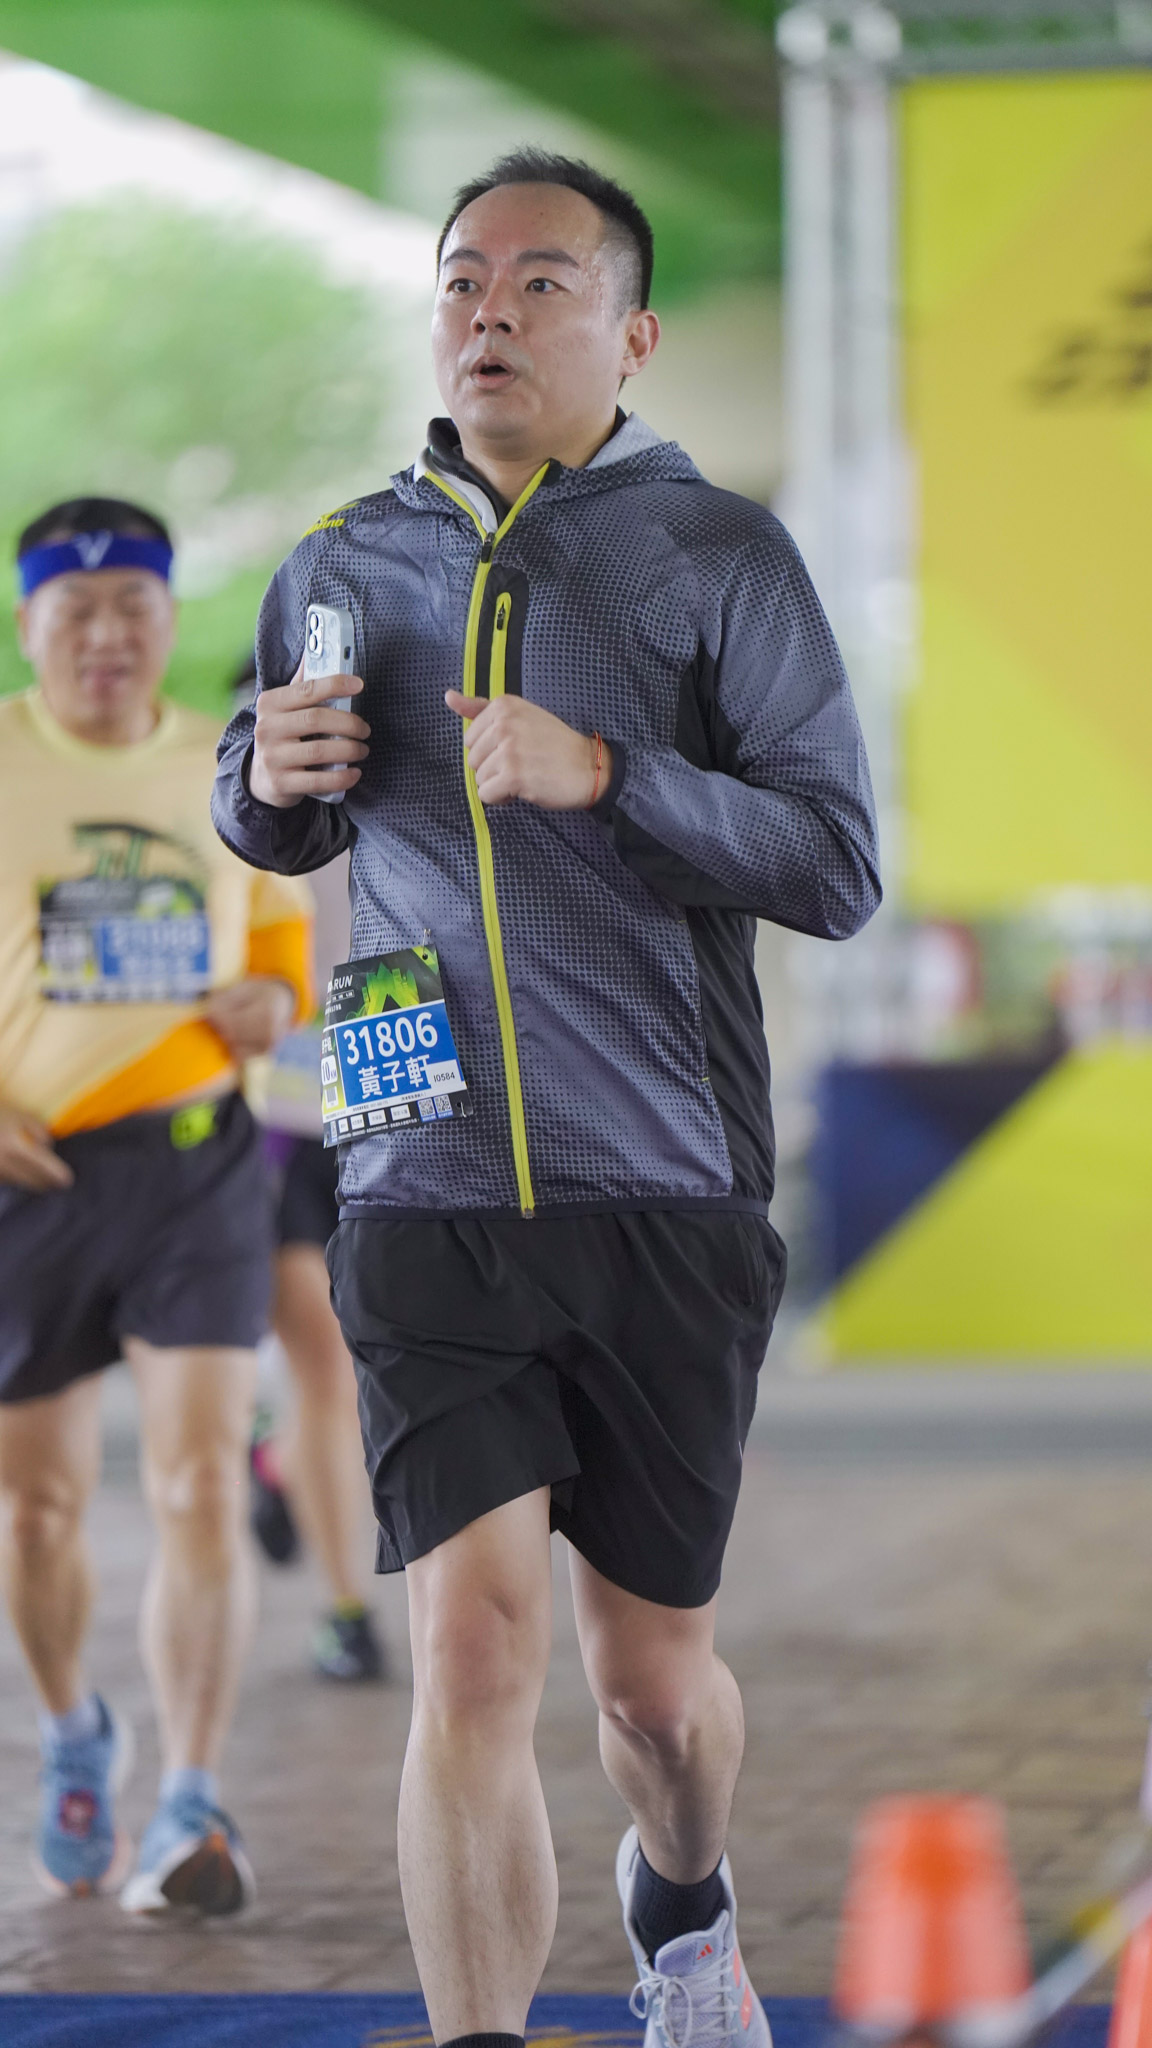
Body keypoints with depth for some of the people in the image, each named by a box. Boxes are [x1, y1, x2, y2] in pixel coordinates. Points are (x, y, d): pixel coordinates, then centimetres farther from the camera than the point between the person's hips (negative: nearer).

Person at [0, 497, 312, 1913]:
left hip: (196, 1158, 1)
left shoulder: (229, 773, 7)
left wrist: (276, 1000, -3)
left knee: (201, 1487, -12)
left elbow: (282, 932, 20)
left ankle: (188, 1812, -12)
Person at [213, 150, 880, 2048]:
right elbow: (263, 825, 25)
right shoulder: (346, 563, 10)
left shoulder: (719, 558, 0)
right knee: (475, 1640, -16)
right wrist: (271, 776, 1)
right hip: (427, 1192, 1)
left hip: (665, 1194, -1)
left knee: (655, 1676, 10)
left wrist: (607, 773, -19)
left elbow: (840, 866, -7)